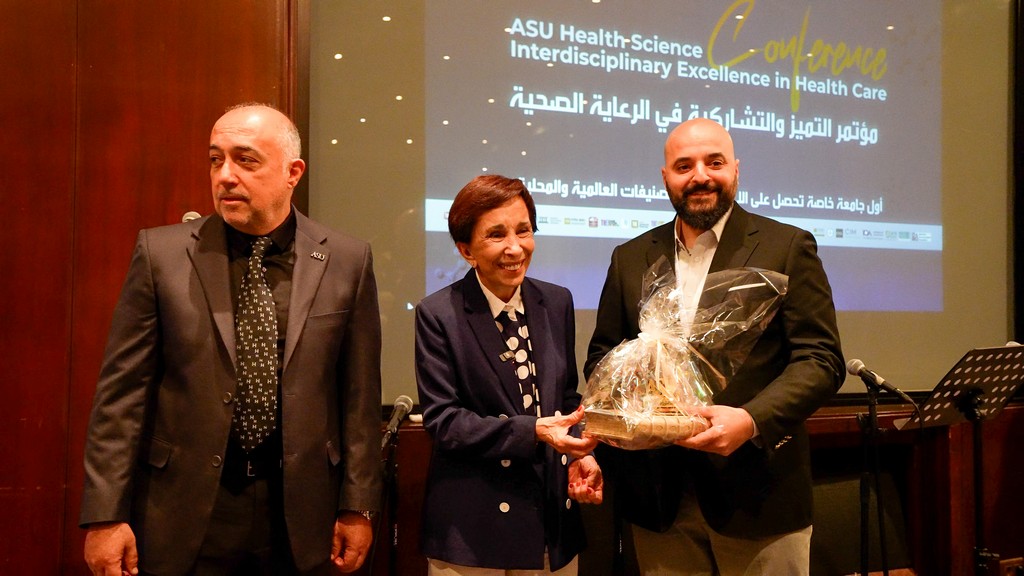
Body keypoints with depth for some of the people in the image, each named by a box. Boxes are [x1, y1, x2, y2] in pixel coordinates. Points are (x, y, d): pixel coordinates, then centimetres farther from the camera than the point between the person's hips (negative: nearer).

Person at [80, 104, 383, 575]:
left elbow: (359, 394, 0)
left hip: (300, 513, 1)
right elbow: (123, 391, -3)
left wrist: (357, 506, 2)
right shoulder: (160, 253, -4)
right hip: (185, 514, 0)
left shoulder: (347, 262, -3)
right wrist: (105, 516, -5)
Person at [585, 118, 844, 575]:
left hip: (757, 496, -2)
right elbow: (601, 353, 13)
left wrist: (752, 419, -21)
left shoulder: (788, 248, -1)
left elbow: (821, 360, -6)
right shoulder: (630, 258, 9)